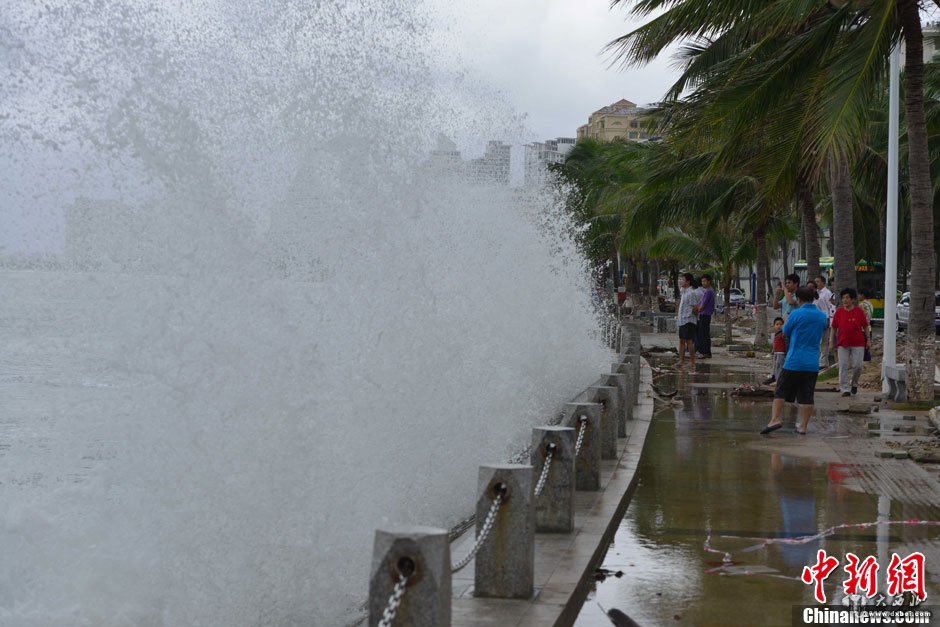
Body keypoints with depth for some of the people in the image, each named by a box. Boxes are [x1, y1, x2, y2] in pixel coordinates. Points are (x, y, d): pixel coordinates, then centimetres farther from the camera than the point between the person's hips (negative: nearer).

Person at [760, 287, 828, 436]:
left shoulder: (796, 314, -8)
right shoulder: (822, 316, 7)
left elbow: (785, 333, 4)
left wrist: (785, 321, 22)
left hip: (794, 361, -4)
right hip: (813, 363, 4)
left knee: (780, 392, 3)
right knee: (806, 397, 6)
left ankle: (775, 419, -8)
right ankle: (803, 426, 7)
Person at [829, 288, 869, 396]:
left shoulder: (859, 311, 0)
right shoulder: (839, 312, 3)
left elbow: (865, 326, 7)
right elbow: (833, 327, 7)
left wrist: (868, 339, 7)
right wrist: (831, 341, 3)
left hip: (858, 344, -1)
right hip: (843, 343, 1)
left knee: (857, 366, -2)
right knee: (843, 367, -2)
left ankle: (854, 384, 25)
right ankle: (845, 389, 5)